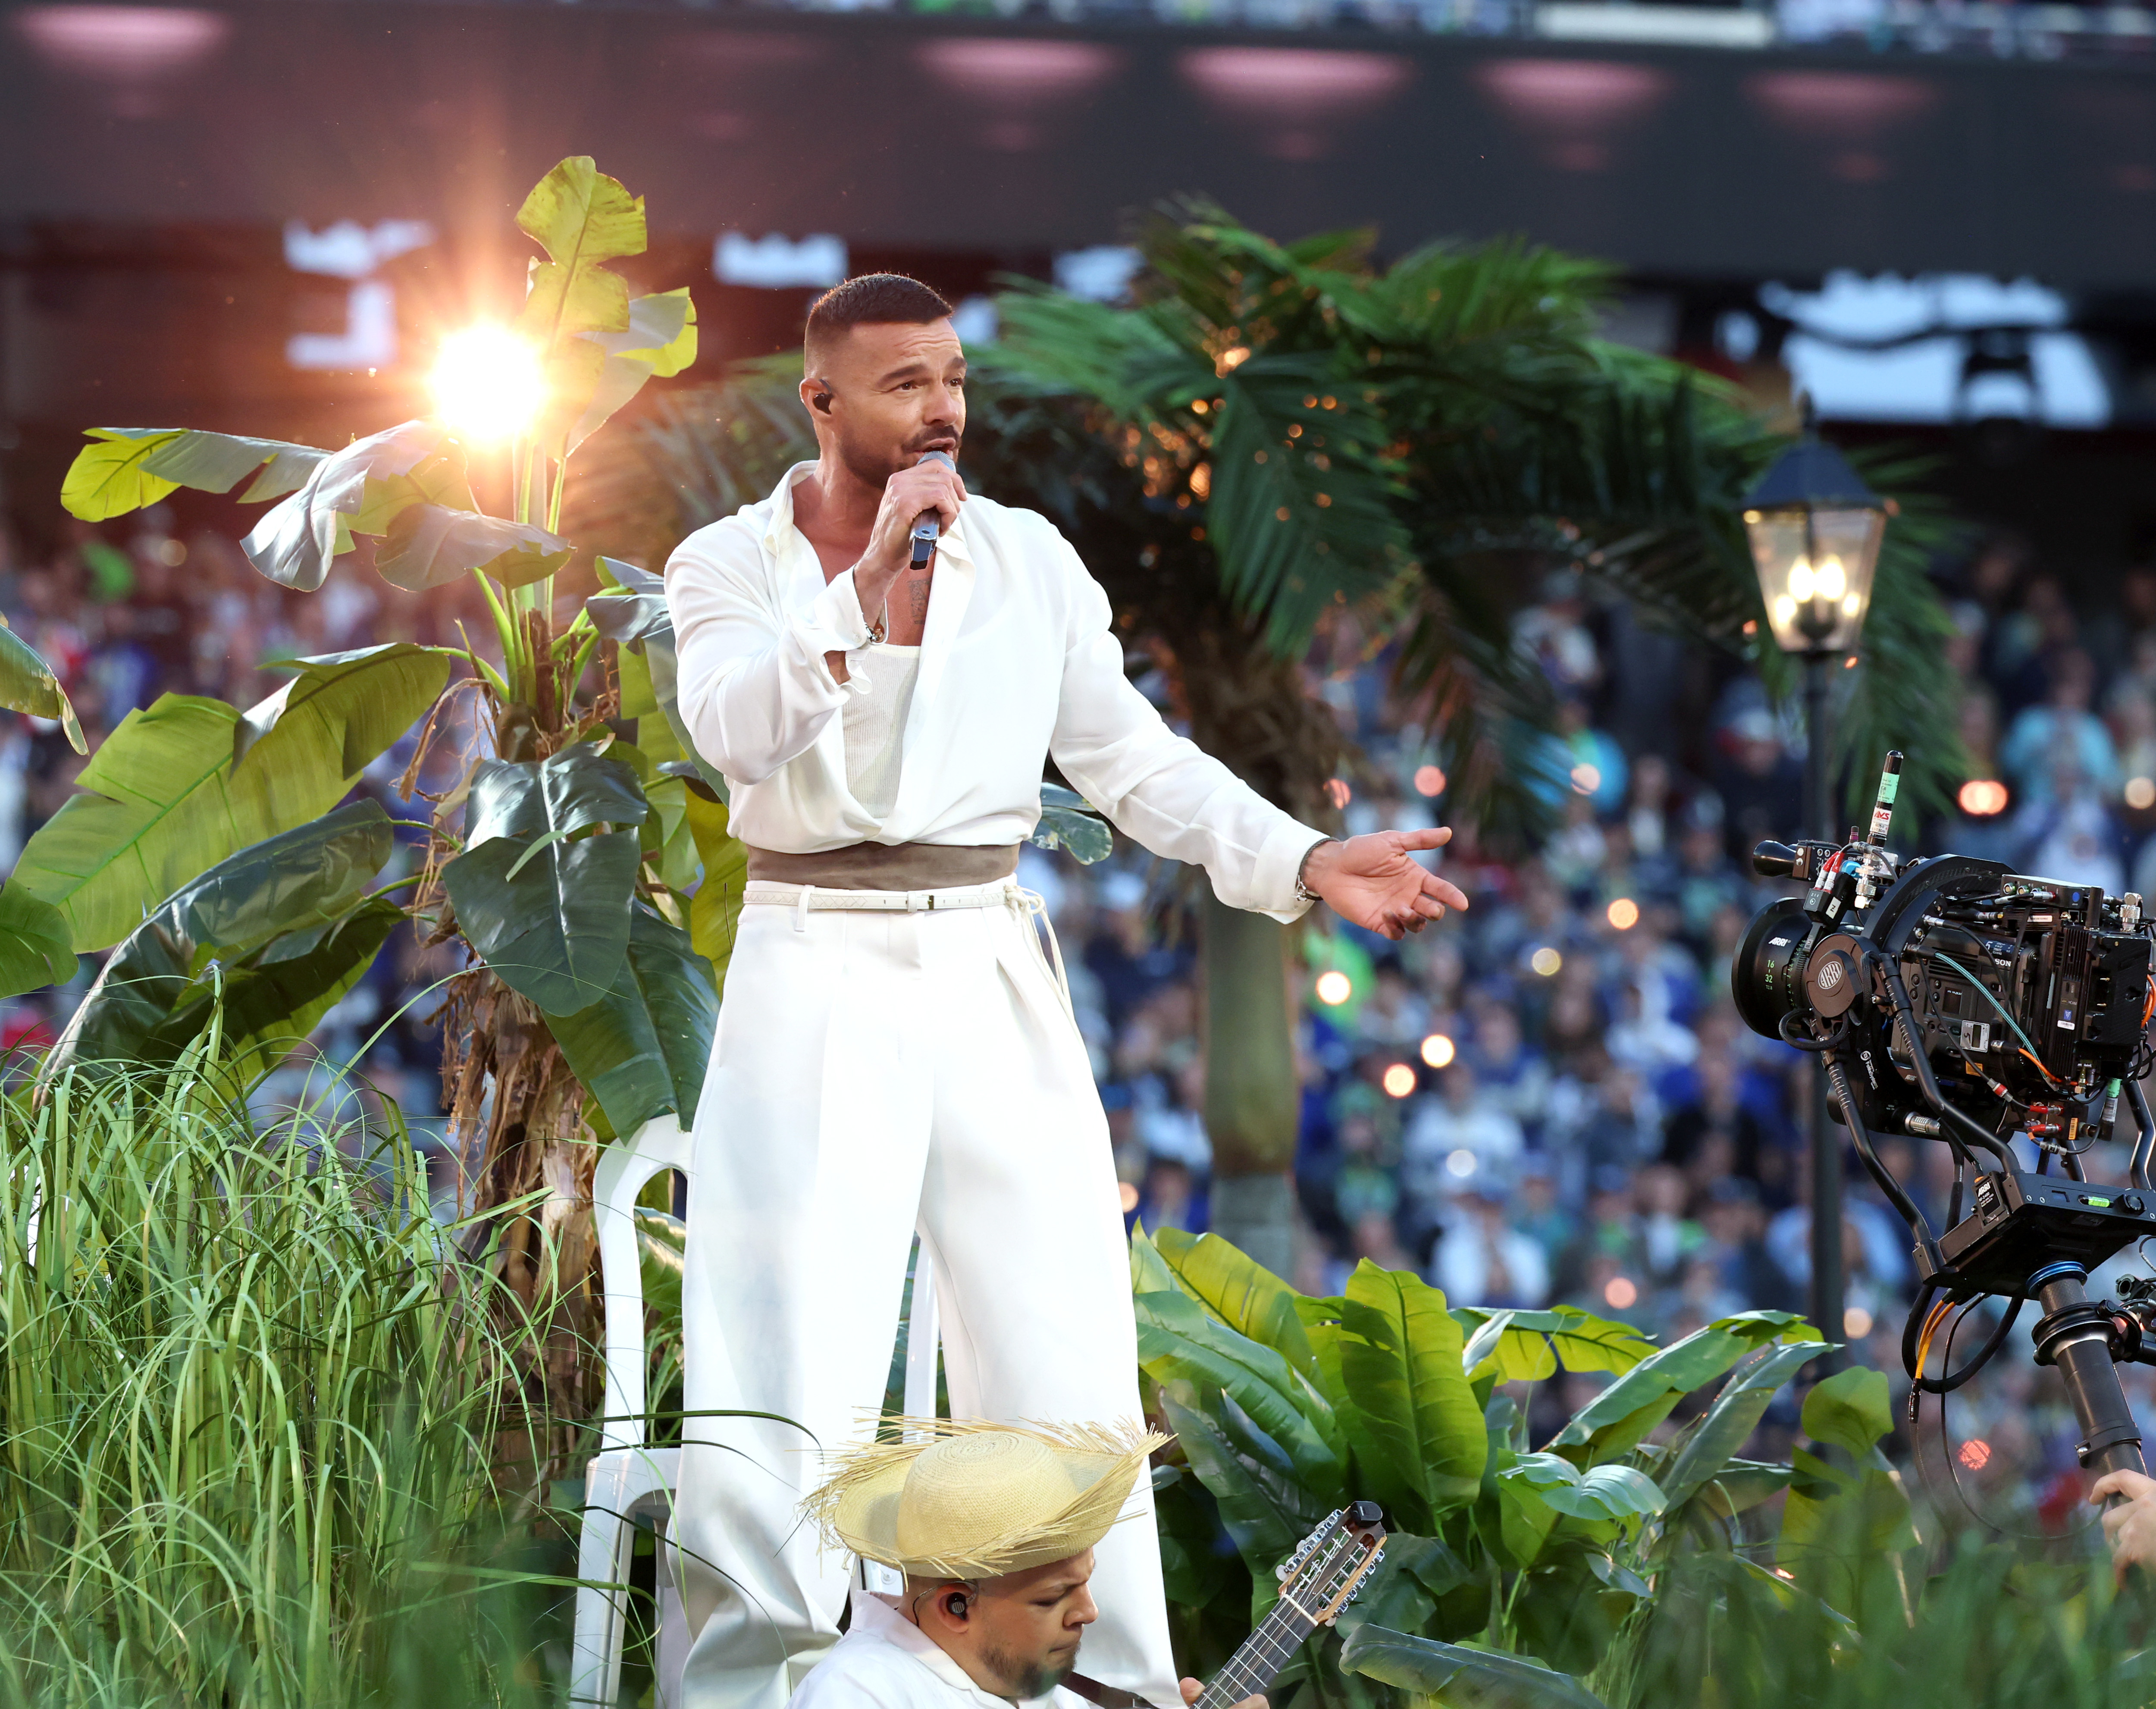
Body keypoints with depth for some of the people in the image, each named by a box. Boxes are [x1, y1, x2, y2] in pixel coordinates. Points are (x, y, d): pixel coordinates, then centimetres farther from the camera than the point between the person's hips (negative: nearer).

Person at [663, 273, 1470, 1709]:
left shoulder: (1027, 559, 8)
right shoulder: (733, 565, 1)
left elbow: (1137, 761, 8)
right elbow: (738, 730, -17)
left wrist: (1308, 864, -3)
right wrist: (872, 580, -24)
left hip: (992, 986, 3)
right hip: (817, 986, -3)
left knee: (1065, 1365, 1)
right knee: (779, 1370, -8)